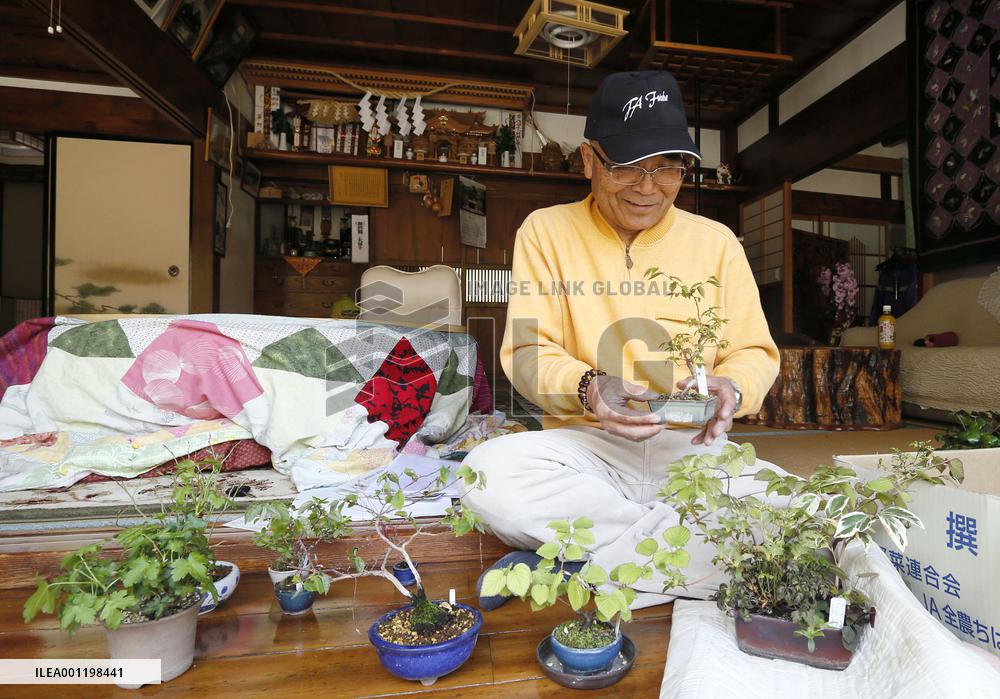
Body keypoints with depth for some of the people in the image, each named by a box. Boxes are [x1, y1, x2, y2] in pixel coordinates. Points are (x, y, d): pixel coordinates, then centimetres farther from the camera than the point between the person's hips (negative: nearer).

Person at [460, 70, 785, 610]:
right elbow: (528, 353, -3)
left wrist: (730, 388, -15)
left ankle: (580, 557, -17)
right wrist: (586, 387, -25)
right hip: (585, 444, -1)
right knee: (488, 472, -31)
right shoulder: (546, 231, 3)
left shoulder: (716, 242, 9)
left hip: (693, 448, 2)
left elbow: (755, 353, 10)